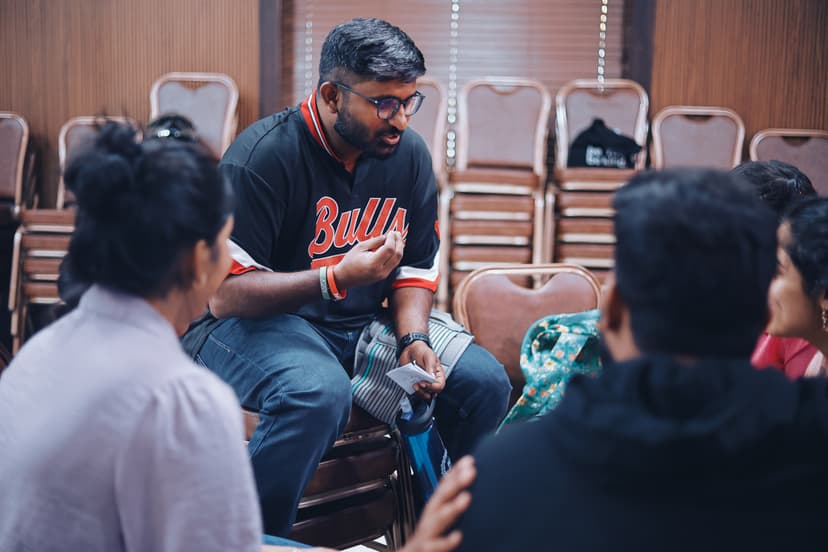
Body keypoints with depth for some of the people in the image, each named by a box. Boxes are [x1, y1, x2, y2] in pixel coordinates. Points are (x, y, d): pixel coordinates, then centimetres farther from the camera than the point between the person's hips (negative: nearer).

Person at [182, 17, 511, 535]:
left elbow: (417, 268, 9)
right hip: (254, 320, -6)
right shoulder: (262, 156, -19)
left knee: (485, 381, -10)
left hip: (360, 323, 6)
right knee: (319, 391, -38)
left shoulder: (409, 153, -1)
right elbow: (224, 296, -21)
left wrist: (413, 338, -11)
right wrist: (338, 277, -31)